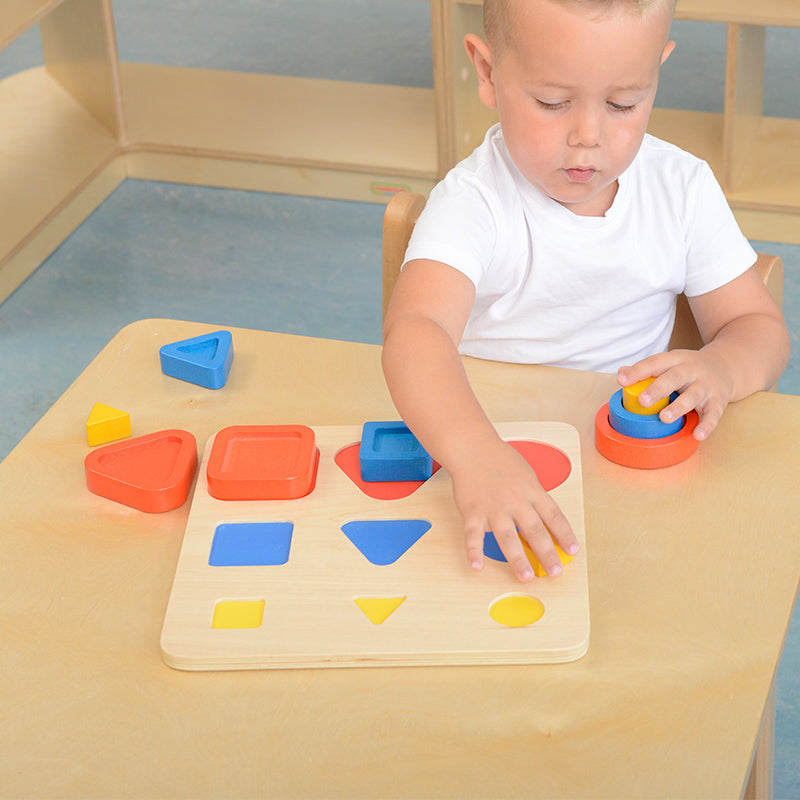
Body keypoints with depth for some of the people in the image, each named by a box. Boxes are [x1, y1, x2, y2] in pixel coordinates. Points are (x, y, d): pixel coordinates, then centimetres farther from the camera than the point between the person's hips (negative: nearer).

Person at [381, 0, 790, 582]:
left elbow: (759, 326, 5)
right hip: (490, 435, -3)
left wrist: (723, 370, -22)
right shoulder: (474, 202, -17)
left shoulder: (684, 190, -2)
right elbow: (415, 328, -35)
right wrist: (475, 452, -55)